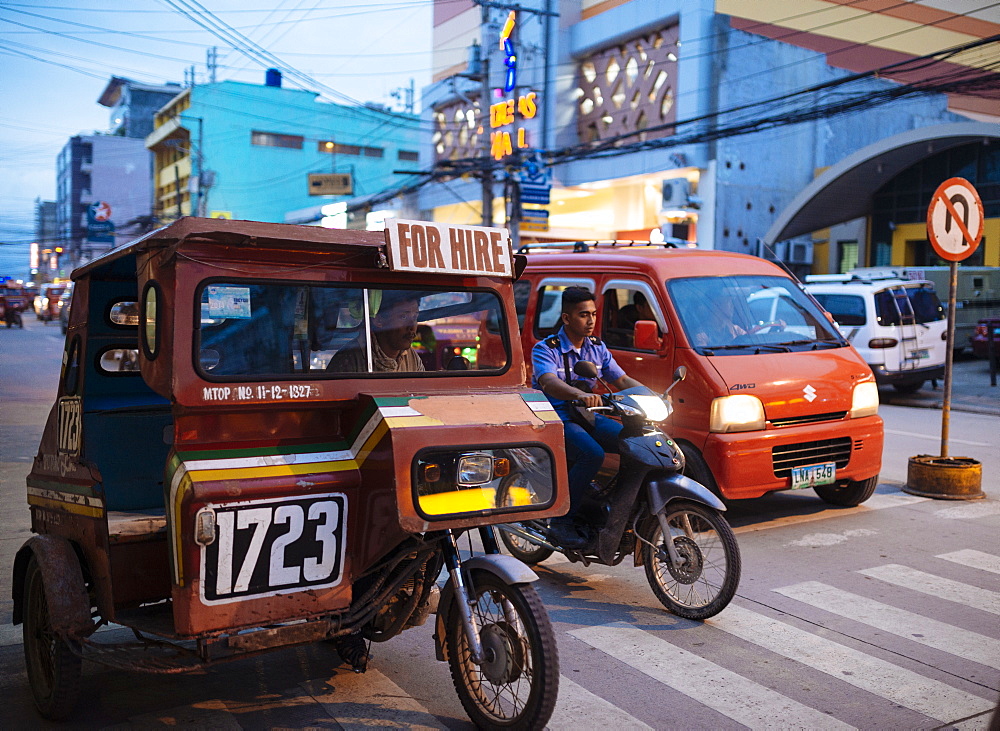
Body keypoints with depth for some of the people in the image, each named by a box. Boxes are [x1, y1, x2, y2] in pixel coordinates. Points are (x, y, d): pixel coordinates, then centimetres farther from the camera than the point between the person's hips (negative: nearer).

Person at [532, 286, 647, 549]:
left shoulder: (597, 348, 11)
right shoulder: (545, 349, -10)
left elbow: (622, 380, 12)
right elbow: (549, 382, -29)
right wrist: (580, 394, -49)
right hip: (555, 419, -6)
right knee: (593, 454, -33)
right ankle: (561, 522, -22)